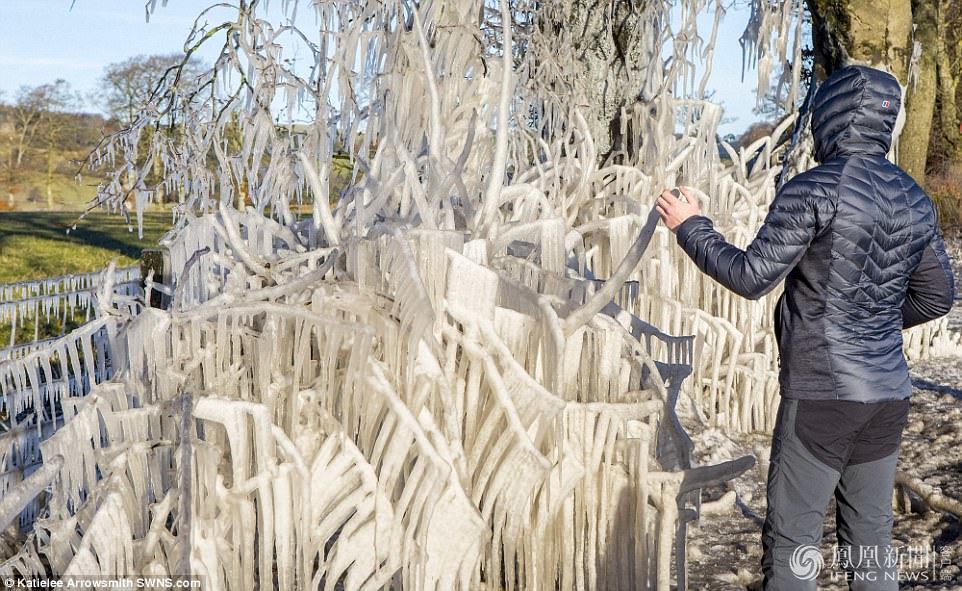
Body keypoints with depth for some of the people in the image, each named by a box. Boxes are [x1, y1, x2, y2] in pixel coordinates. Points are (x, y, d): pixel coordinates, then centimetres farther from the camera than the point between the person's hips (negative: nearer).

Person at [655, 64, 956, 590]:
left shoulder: (814, 190, -13)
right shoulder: (915, 200, 9)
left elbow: (751, 277, -11)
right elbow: (936, 296, 15)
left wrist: (691, 228, 2)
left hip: (823, 393, -7)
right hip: (889, 394, 7)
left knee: (791, 538, 0)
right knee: (870, 537, 13)